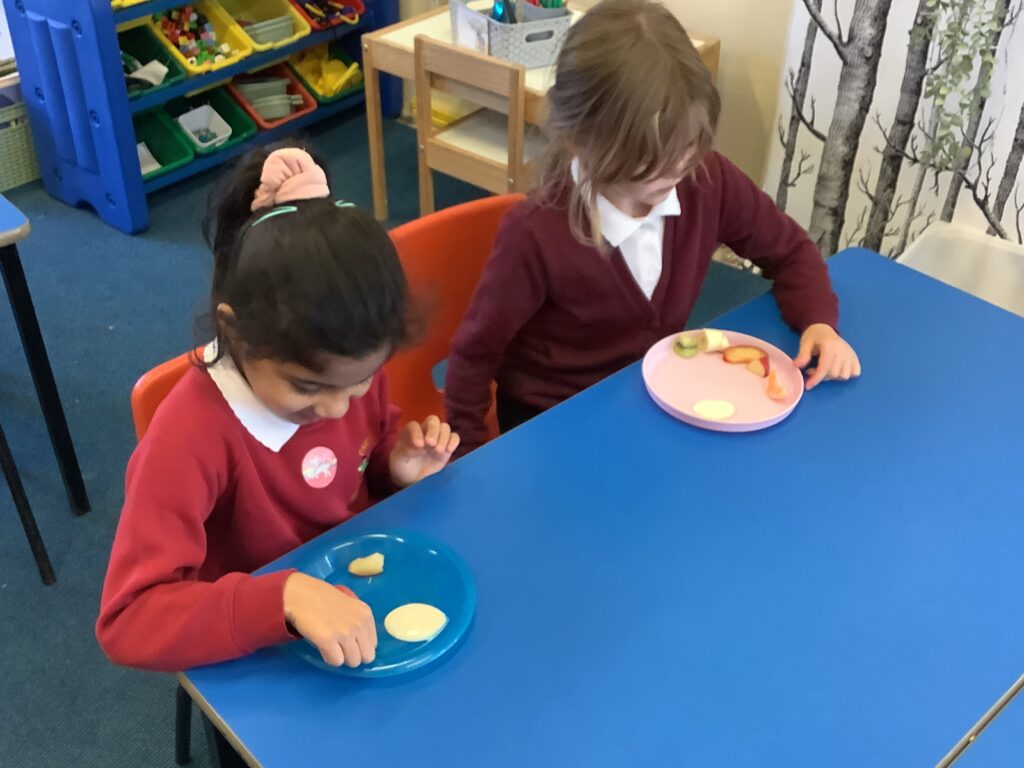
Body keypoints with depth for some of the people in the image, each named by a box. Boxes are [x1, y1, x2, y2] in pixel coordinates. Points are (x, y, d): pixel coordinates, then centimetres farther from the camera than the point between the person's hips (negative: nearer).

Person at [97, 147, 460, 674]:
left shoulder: (350, 366, -11)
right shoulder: (190, 436, -26)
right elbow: (127, 621, -28)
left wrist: (399, 469, -12)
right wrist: (285, 597, -39)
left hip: (367, 593, 5)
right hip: (261, 658, -4)